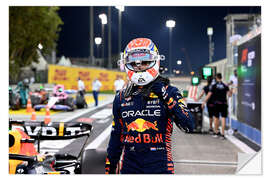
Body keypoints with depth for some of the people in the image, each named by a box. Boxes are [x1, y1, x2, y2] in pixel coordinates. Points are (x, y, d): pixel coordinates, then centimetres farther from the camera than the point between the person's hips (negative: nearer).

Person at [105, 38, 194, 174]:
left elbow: (189, 127, -14)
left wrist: (166, 96, -19)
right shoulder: (121, 98, 6)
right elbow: (116, 136, 13)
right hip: (129, 167, 3)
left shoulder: (168, 92, -3)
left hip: (160, 167, -3)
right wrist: (109, 167, 13)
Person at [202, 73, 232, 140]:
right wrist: (230, 92, 20)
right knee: (223, 118, -1)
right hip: (224, 104, 1)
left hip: (216, 104, 0)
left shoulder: (214, 86, -1)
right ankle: (222, 134, -5)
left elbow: (209, 95, -4)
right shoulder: (225, 86, 3)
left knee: (216, 118, 14)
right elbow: (229, 94, -3)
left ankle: (216, 132, 22)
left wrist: (204, 102, 2)